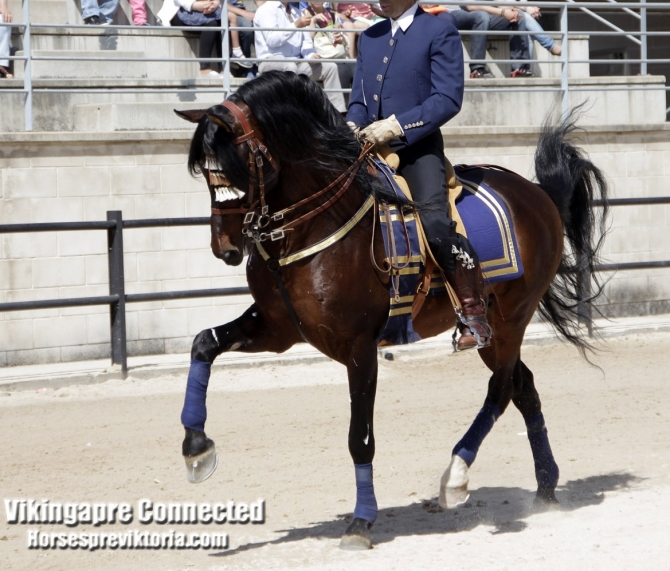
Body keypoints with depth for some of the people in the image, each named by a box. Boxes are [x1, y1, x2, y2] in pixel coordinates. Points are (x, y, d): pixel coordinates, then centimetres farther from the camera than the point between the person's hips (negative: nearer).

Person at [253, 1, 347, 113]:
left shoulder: (296, 11, 18)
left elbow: (306, 41, 10)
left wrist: (310, 55, -11)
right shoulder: (266, 10, -3)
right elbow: (272, 40, -18)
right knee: (290, 66, -38)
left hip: (295, 62, 7)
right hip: (270, 61, -7)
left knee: (330, 66, -9)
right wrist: (296, 26, -20)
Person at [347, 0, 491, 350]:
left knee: (434, 223, -26)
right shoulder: (369, 38, 18)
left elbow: (448, 99, -11)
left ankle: (474, 314, -18)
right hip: (372, 150, 7)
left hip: (418, 147, -7)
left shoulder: (440, 33, -2)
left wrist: (397, 125, -19)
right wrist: (353, 125, -3)